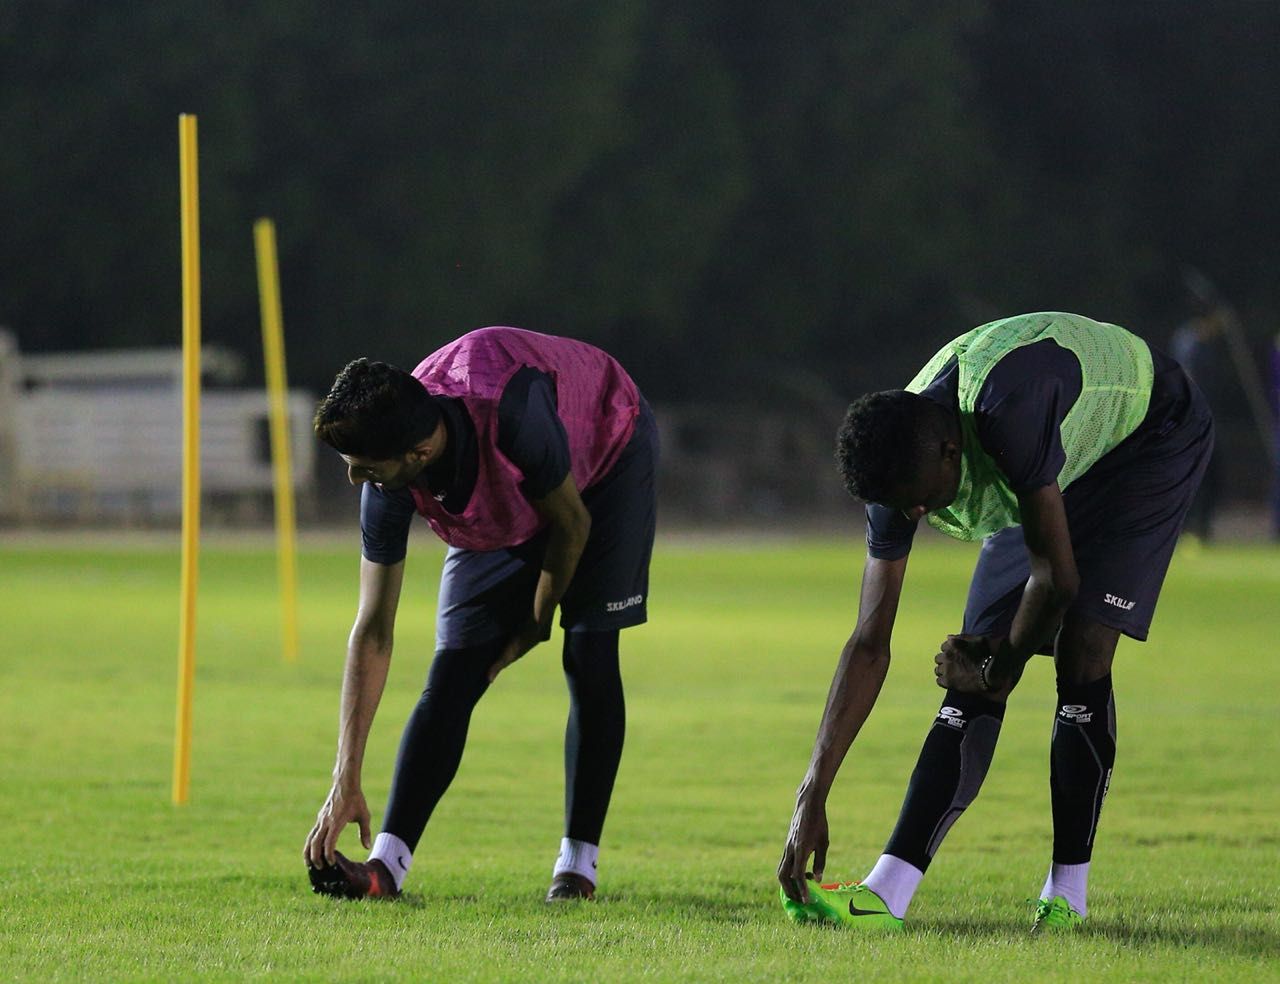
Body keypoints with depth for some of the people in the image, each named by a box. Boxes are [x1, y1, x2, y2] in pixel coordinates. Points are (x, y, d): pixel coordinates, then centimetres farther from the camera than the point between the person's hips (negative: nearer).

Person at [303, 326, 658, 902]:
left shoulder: (510, 411, -46)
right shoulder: (388, 487, -29)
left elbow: (571, 524, -26)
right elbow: (372, 632, -23)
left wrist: (537, 623, -12)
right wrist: (346, 784, -25)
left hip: (608, 456, -4)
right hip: (504, 512, 4)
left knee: (590, 658, -15)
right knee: (452, 674, -10)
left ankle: (579, 865, -6)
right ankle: (386, 865, -14)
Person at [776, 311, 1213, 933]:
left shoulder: (1006, 411, -43)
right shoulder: (901, 467, -20)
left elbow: (1056, 578, -35)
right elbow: (869, 647, -15)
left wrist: (1003, 666, -17)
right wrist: (812, 796, -18)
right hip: (1057, 474, 6)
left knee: (1082, 650, -20)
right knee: (971, 679, -6)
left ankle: (1066, 896, -13)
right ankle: (886, 894, -9)